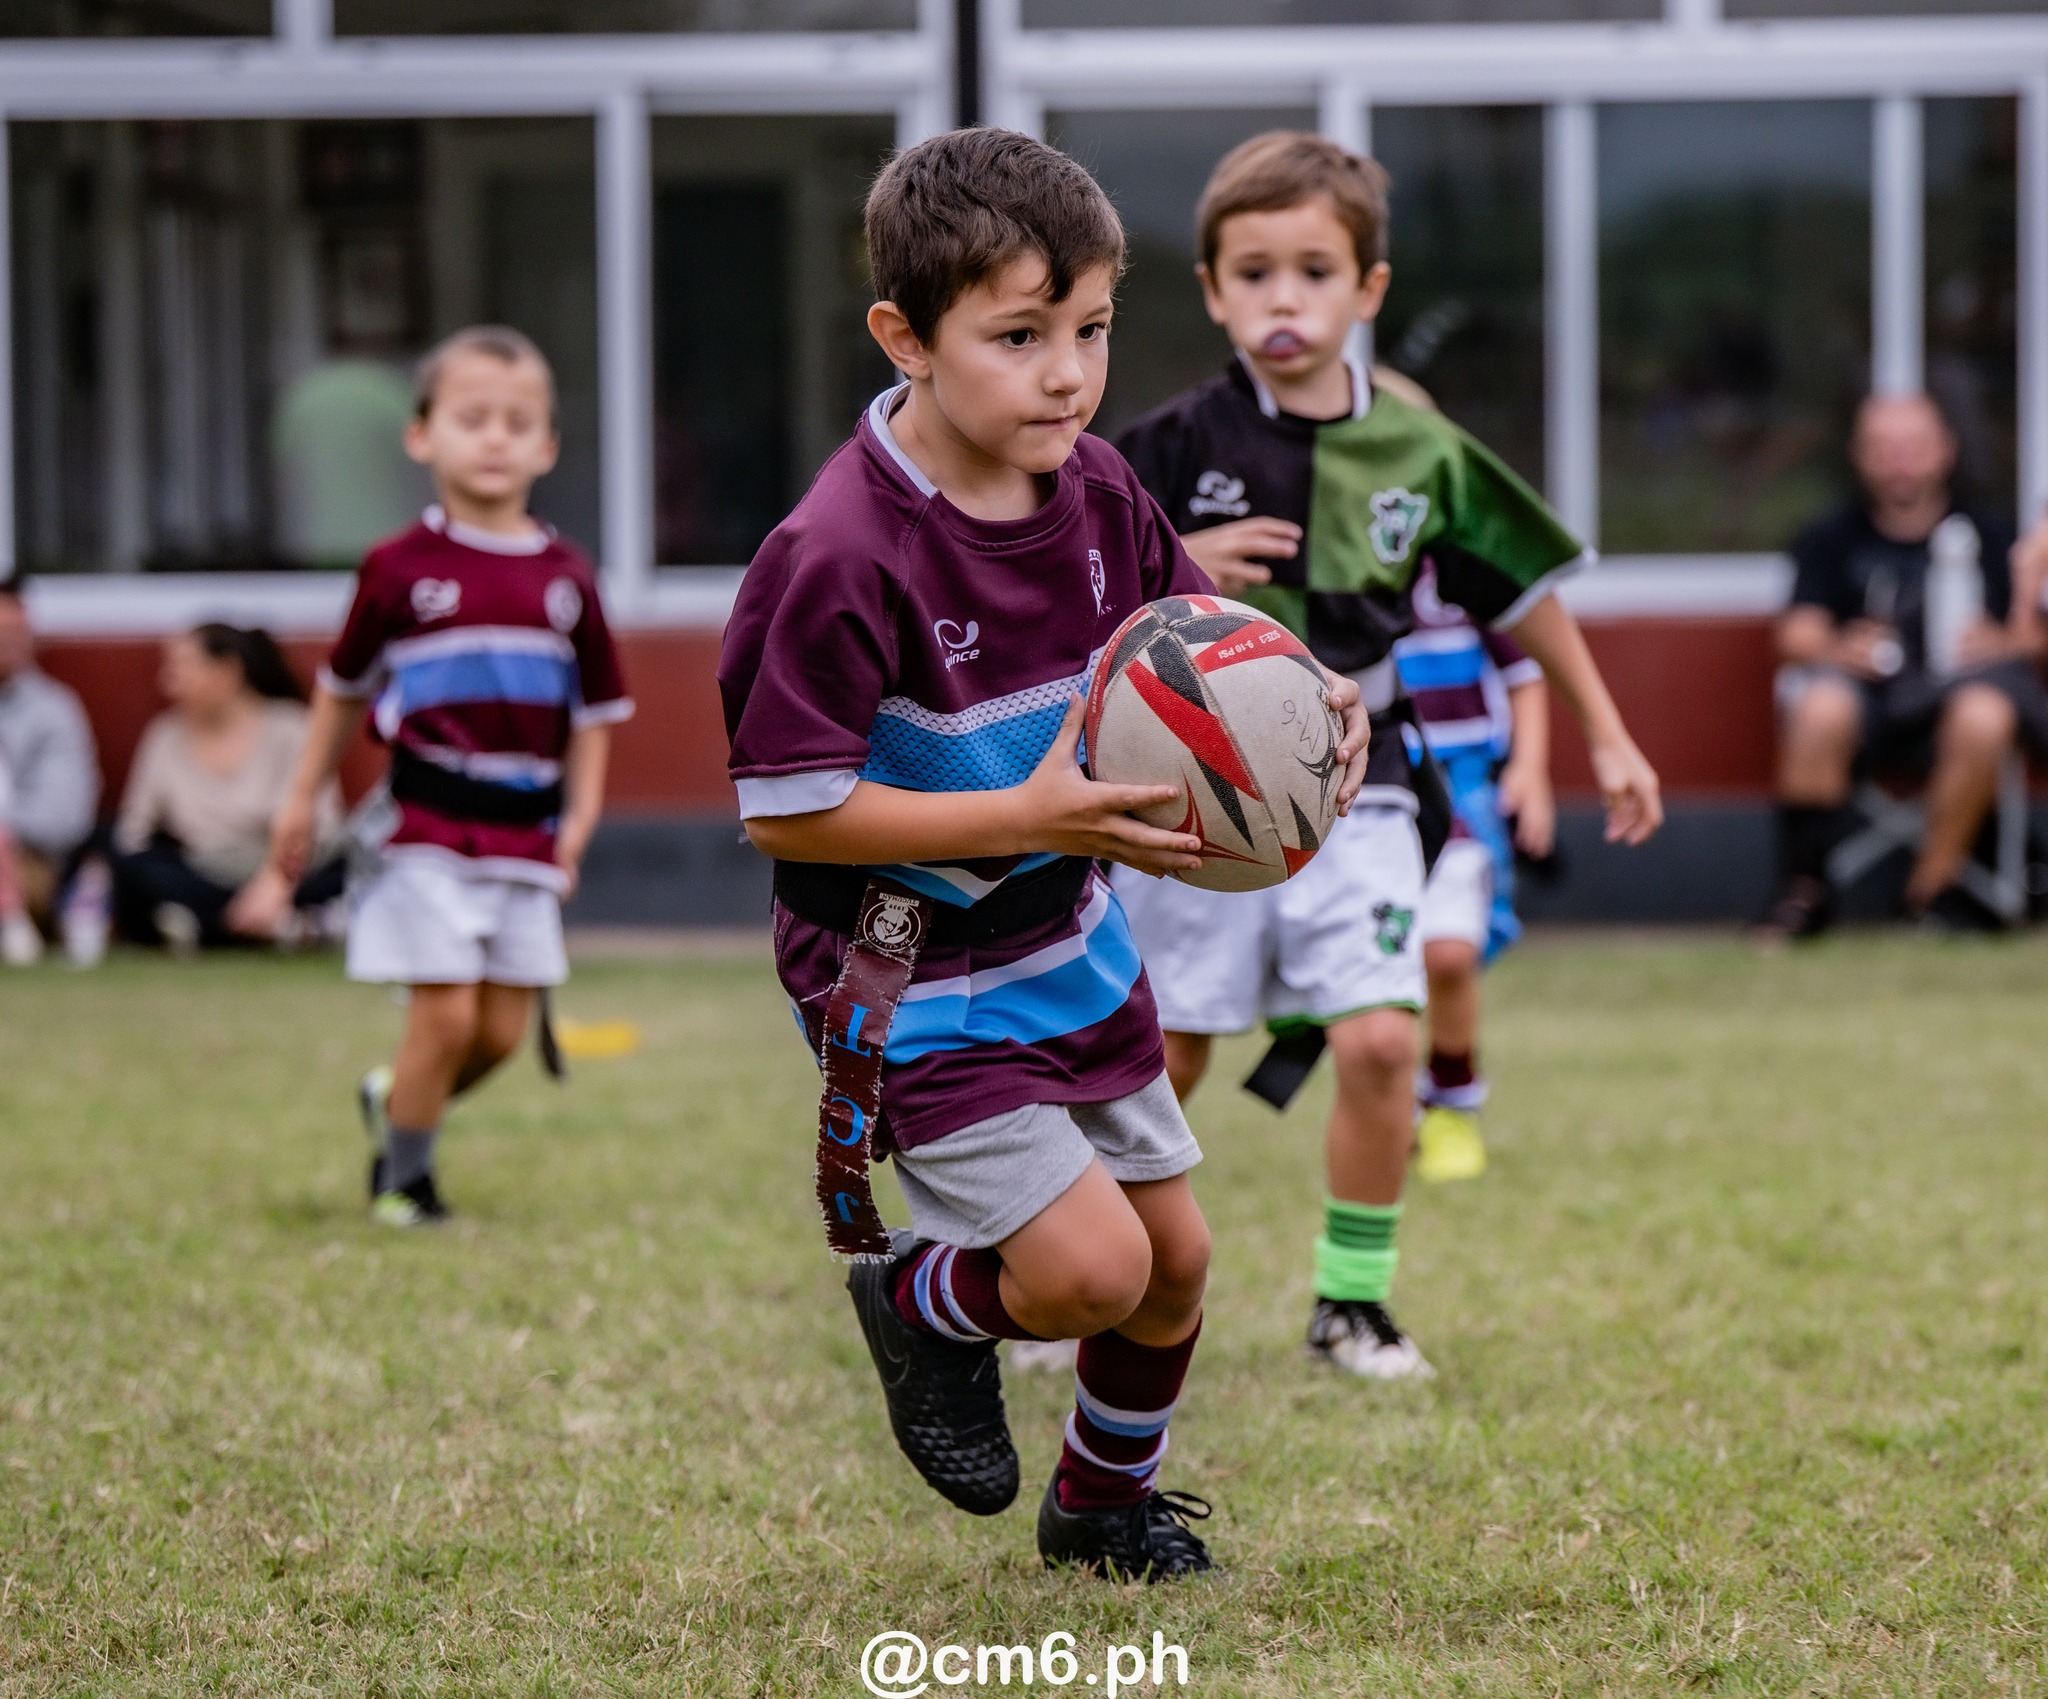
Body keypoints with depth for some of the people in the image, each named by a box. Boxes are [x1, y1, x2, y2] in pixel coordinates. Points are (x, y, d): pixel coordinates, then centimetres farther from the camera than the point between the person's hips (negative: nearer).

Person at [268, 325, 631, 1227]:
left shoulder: (564, 577, 6)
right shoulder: (401, 569, -2)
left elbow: (594, 707, 12)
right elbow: (344, 684, 10)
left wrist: (580, 814, 2)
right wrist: (304, 796, 13)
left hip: (525, 832, 4)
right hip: (427, 825, -4)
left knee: (503, 1028, 6)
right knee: (445, 1010, -8)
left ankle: (394, 1097, 33)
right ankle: (402, 1176, 10)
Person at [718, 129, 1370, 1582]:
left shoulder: (1093, 487, -4)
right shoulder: (842, 560, -27)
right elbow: (784, 810, -25)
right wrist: (1029, 818, -30)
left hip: (1069, 944, 8)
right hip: (910, 978, -7)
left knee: (1174, 1254, 15)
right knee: (1087, 1269, -15)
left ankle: (1106, 1501, 43)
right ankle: (921, 1300, 19)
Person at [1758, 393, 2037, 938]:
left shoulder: (1987, 535, 17)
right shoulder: (1830, 539, 15)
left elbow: (2032, 632, 11)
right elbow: (1797, 634, 3)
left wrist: (2003, 642, -12)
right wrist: (1837, 649, -20)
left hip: (1954, 689, 0)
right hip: (1866, 690, 0)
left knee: (1983, 714, -37)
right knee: (1819, 706, -36)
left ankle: (1932, 886, -22)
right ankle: (1805, 888, -25)